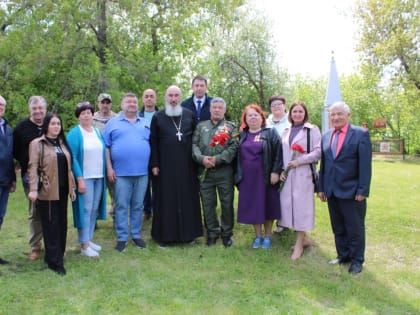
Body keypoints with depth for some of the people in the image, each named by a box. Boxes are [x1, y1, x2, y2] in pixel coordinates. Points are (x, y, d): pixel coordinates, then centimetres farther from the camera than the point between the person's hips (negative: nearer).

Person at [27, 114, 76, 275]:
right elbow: (33, 168, -11)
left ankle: (58, 255, 25)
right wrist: (33, 189, -20)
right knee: (51, 226, -1)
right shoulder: (37, 143, -4)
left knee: (62, 224, 12)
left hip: (62, 191, 6)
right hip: (47, 192, -6)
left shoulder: (63, 143, 15)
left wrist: (72, 187, 14)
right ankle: (55, 261, 4)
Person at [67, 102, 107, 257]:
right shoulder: (74, 133, -7)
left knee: (94, 209, 10)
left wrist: (105, 174, 9)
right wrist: (80, 179, -17)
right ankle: (84, 245, 5)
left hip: (99, 177, 6)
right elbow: (72, 158, -12)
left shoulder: (97, 132, 11)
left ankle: (89, 239, 23)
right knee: (85, 209, -3)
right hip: (84, 177, -6)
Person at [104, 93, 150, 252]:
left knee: (138, 206, 10)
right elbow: (106, 147, 2)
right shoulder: (113, 123, 5)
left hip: (142, 172, 3)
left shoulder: (145, 124, 13)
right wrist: (109, 168, -5)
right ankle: (122, 237, 13)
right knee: (121, 206, 3)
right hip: (121, 173, -2)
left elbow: (152, 144, 14)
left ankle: (136, 235, 22)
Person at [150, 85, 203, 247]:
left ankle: (187, 233, 18)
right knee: (166, 199, 3)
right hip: (166, 165, -1)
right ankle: (164, 235, 12)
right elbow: (153, 141, 2)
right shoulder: (157, 117, 3)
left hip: (187, 164, 2)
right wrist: (154, 164, -4)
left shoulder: (189, 115, 6)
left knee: (187, 197, 6)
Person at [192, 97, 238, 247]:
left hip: (224, 171, -2)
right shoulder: (201, 126, 13)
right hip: (205, 171, 2)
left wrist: (218, 159, -16)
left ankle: (227, 234, 19)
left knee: (227, 203, 4)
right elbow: (194, 145, 4)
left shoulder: (231, 127, 5)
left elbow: (234, 147, -6)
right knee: (208, 203, 7)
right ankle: (212, 233, 21)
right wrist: (201, 158, -14)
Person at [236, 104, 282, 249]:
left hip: (266, 177, -3)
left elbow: (278, 153, -7)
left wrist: (275, 171, -15)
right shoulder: (241, 135, 11)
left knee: (267, 205, 5)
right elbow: (236, 155, 13)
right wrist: (238, 174, 5)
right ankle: (258, 236, 22)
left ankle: (267, 236, 20)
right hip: (247, 178, 3)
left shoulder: (270, 133, 0)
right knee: (252, 207, 7)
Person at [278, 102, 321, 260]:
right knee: (289, 205, 7)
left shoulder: (312, 129, -2)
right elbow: (282, 153, 15)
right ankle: (303, 238, 22)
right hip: (287, 175, 6)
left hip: (303, 174, -5)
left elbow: (318, 152, -10)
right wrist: (281, 170, 2)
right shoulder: (286, 131, 15)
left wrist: (299, 161, -16)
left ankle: (299, 244, 7)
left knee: (301, 206, -2)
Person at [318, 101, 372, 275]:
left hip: (352, 191, -5)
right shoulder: (326, 136, 9)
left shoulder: (360, 134, -6)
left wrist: (362, 190, -14)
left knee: (355, 228, 7)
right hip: (332, 192, 5)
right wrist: (321, 188, 9)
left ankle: (356, 260, 21)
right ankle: (343, 255, 29)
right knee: (338, 228, 14)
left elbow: (365, 165, -9)